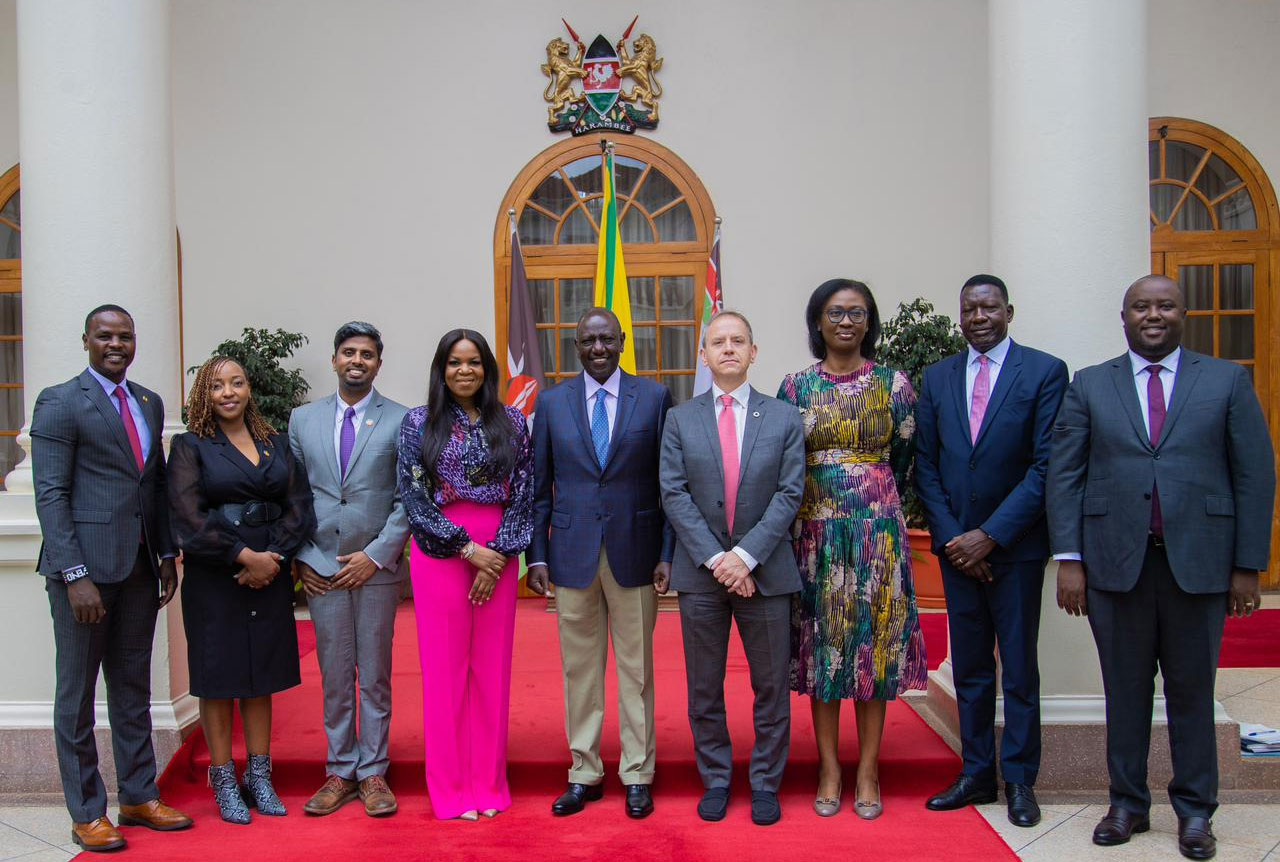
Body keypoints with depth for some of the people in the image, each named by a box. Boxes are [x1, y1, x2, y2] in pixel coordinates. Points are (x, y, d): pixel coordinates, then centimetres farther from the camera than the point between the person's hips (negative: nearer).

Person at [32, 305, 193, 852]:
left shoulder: (150, 403, 13)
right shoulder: (60, 403, -6)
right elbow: (50, 495, -12)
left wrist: (167, 554, 9)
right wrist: (75, 575, -17)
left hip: (139, 566, 6)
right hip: (84, 565, -6)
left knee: (134, 689, 15)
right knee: (77, 694, 6)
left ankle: (139, 796, 26)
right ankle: (86, 812, 17)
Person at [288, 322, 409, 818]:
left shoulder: (401, 421, -1)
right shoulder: (303, 419, 8)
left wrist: (376, 555, -11)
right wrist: (300, 557, 0)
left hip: (377, 568, -2)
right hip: (320, 569, 2)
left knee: (375, 675, 7)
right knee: (334, 677, 9)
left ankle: (373, 772, 18)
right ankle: (340, 772, 21)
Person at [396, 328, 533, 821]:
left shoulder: (511, 422, 6)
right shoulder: (419, 423, 1)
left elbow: (524, 494, 3)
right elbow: (415, 498, -4)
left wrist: (500, 553, -8)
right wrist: (468, 548, -11)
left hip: (498, 555, 2)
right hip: (440, 554, -2)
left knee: (492, 668, 6)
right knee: (445, 668, 4)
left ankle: (488, 783, 19)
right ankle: (451, 788, 15)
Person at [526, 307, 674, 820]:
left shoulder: (654, 397, 1)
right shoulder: (552, 403, 5)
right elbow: (540, 486, 7)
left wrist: (668, 553, -4)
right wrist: (537, 555, 1)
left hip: (635, 552, -1)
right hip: (573, 554, 1)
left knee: (636, 667, 8)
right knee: (579, 668, 9)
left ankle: (637, 775, 21)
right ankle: (584, 773, 23)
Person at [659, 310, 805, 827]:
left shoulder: (783, 418, 3)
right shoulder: (680, 419, 4)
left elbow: (789, 494, -4)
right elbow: (674, 494, -3)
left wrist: (746, 555, -14)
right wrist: (715, 558, -13)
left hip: (764, 570, 0)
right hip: (699, 572, 1)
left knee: (771, 686, 8)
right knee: (704, 688, 10)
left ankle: (765, 783, 23)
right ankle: (715, 780, 25)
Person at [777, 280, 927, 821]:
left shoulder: (894, 385, 2)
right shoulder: (796, 387, 3)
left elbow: (903, 461, 10)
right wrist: (822, 500, 9)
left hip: (878, 532, 0)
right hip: (815, 532, 1)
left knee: (874, 641, 4)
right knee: (821, 644, 5)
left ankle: (868, 772, 15)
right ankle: (829, 771, 16)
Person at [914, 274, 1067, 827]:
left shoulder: (1045, 371, -5)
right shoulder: (937, 378, 7)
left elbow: (1047, 465, -11)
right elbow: (925, 465, 6)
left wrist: (991, 535, -15)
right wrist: (950, 536, -5)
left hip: (1016, 545, -3)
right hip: (957, 545, 3)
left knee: (1019, 668, 6)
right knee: (969, 667, 11)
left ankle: (1019, 780, 19)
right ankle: (976, 774, 22)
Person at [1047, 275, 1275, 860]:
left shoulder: (1228, 381, 6)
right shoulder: (1088, 386, 7)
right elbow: (1064, 475, 3)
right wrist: (1069, 559, -5)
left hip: (1198, 563, 0)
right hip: (1115, 562, 1)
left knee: (1192, 691, 9)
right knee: (1125, 690, 9)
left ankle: (1195, 812, 23)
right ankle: (1127, 804, 23)